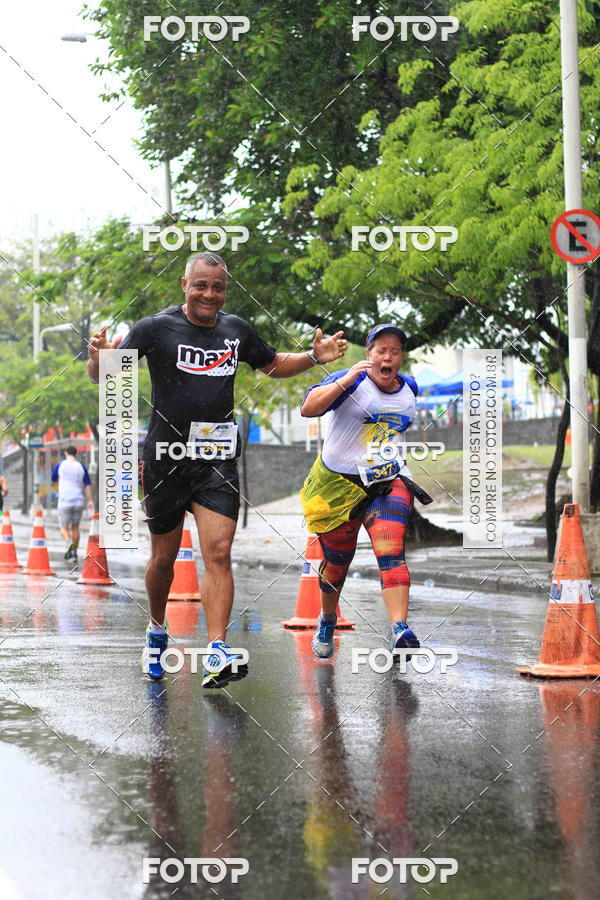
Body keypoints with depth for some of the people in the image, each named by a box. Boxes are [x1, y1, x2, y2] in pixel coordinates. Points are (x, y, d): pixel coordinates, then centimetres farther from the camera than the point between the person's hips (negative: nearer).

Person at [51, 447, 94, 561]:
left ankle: (69, 543, -25)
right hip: (79, 502, 2)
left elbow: (53, 479, 15)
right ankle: (74, 552, 16)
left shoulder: (60, 465, 0)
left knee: (64, 528, 5)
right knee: (75, 527, 17)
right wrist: (90, 500, 0)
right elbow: (87, 484, 0)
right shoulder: (81, 466, 5)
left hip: (65, 501, -2)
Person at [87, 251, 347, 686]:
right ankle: (157, 630, 37)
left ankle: (217, 656, -17)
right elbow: (100, 375, -6)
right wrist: (100, 359, -30)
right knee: (164, 558, 9)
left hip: (218, 459, 2)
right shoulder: (157, 328, -6)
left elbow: (273, 365, 25)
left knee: (219, 553, -13)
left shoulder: (237, 330, 7)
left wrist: (314, 357, 8)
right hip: (166, 458, -2)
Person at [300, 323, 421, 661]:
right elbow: (308, 408, -27)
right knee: (337, 560, 12)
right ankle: (327, 621, 41)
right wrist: (346, 380, -33)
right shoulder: (353, 382, -11)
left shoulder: (409, 388, 8)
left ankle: (400, 631, -34)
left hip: (388, 483, 2)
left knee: (391, 552, -21)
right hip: (340, 482, -2)